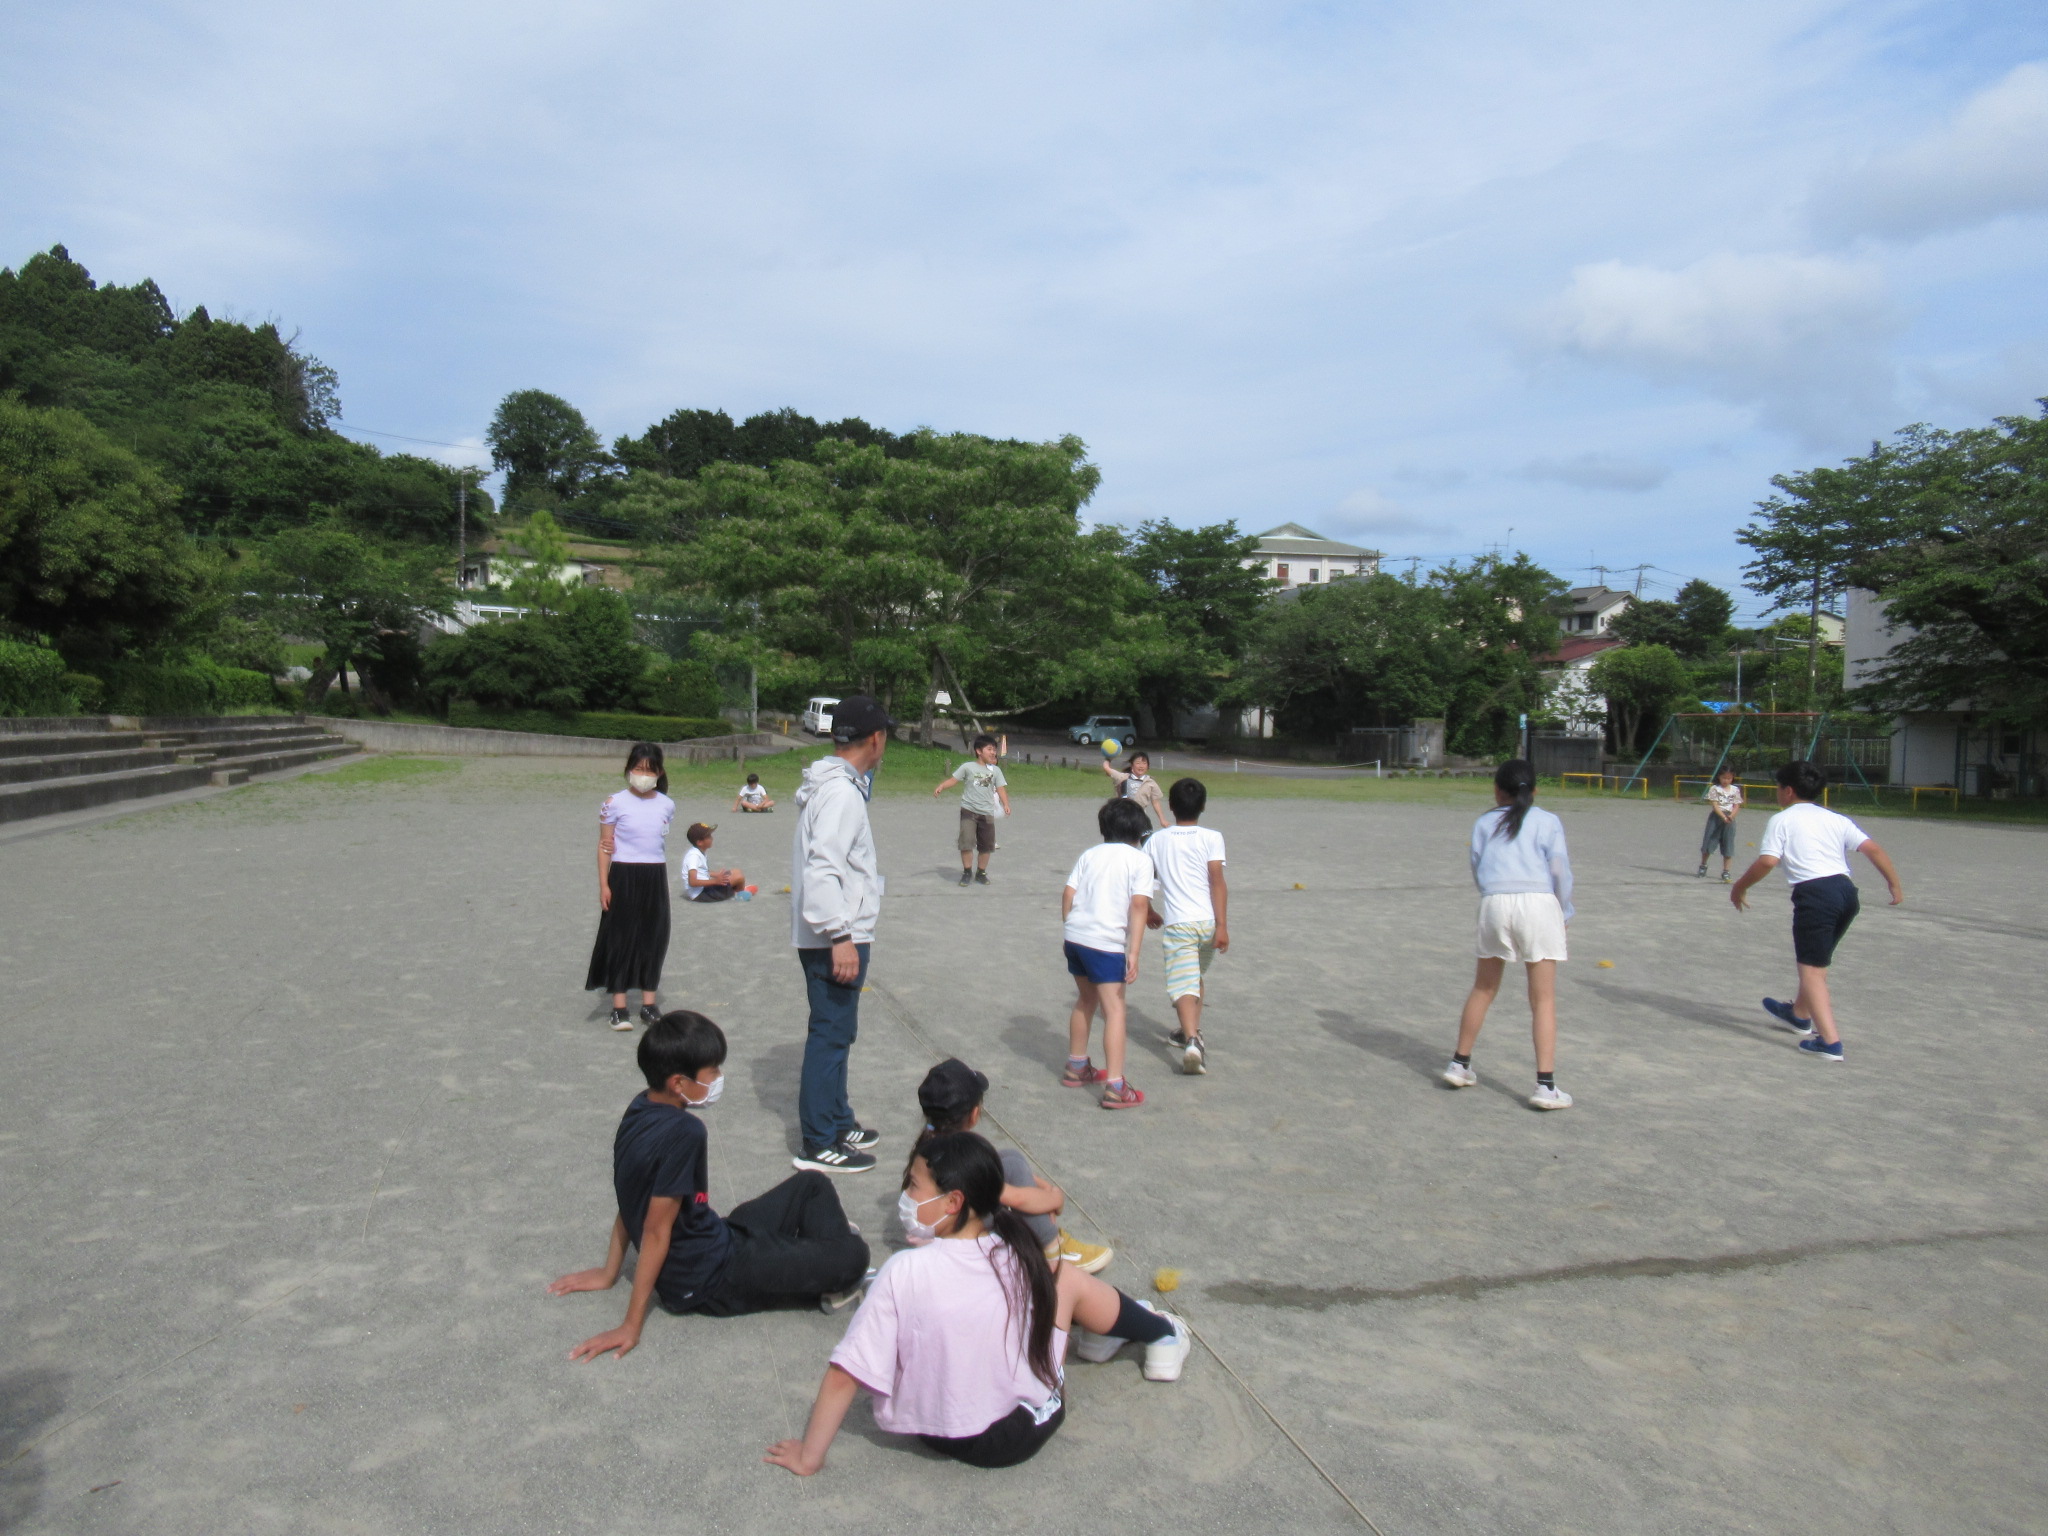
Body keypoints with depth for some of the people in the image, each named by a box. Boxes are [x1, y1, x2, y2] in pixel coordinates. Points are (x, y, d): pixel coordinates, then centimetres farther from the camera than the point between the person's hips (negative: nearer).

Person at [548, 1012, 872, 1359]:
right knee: (854, 1255, -14)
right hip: (708, 1280, -9)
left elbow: (632, 1201, 6)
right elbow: (656, 1231, -26)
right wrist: (631, 1326, -21)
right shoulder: (683, 1132, -29)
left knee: (813, 1185, 17)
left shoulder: (641, 1109, -3)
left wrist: (609, 1272, 14)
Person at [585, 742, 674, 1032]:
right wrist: (603, 885, -8)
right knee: (621, 938, 0)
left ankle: (648, 1004, 17)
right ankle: (618, 1007, 7)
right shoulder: (615, 803, -5)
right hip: (624, 876, -4)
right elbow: (604, 845, -4)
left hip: (655, 877, 4)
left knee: (654, 938, 7)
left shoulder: (666, 805, 5)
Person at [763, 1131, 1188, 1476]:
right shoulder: (1016, 1256, -18)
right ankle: (1163, 1336, 40)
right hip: (1022, 1433, 0)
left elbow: (844, 1374, -22)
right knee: (1069, 1278, 17)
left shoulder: (904, 1271, -25)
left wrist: (807, 1457, -10)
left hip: (935, 1433, 0)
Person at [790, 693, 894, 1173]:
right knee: (831, 1034, -2)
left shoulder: (833, 785, 13)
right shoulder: (841, 792, -19)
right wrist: (841, 937, -27)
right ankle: (819, 1144, 7)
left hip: (834, 936, 10)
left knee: (837, 1032, 19)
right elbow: (824, 868, -26)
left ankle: (838, 1124, 33)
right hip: (835, 939, -10)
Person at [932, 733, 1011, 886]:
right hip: (969, 810, -3)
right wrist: (940, 787, -18)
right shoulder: (968, 767, 0)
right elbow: (953, 779, -2)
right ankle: (967, 872, 3)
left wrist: (1006, 804, -15)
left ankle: (981, 873, 24)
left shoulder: (995, 770, 6)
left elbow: (1001, 788, 0)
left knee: (986, 845, 7)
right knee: (966, 842, -13)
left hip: (987, 813, 3)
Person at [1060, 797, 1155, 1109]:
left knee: (1086, 1000, 23)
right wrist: (1133, 953, -13)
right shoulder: (1140, 859, 0)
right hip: (1107, 943, -6)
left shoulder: (1089, 855, 13)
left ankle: (1076, 1068, 36)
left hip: (1075, 937, 6)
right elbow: (1139, 905, -11)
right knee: (1114, 1010, -1)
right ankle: (1115, 1088, -5)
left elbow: (1068, 894, 6)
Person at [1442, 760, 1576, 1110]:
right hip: (1539, 902, -2)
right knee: (1543, 999, 1)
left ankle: (1460, 1064, 25)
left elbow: (1477, 871, 9)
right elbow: (1560, 871, 3)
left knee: (1483, 989, 17)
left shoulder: (1484, 824, 14)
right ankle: (1545, 1085, -3)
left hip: (1494, 902, 2)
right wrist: (1563, 913, 13)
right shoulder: (1548, 822, 9)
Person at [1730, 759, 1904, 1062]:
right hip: (1847, 891, 7)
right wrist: (1894, 882, 9)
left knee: (1811, 969, -3)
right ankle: (1799, 1014, 45)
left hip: (1814, 893, -7)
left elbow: (1767, 862, -9)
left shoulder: (1781, 820, 4)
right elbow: (1872, 849, 7)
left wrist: (1740, 887, 3)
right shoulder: (1836, 819, 20)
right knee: (1817, 960, 26)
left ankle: (1830, 1041, -14)